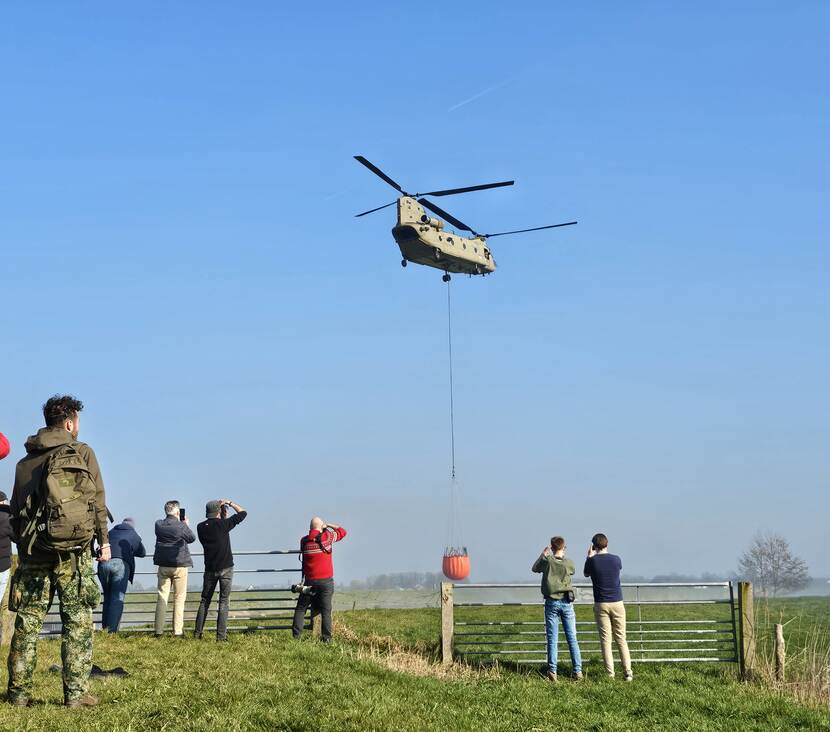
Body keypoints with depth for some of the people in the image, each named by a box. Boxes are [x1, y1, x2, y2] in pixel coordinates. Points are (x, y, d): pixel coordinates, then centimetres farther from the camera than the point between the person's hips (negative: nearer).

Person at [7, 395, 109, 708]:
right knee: (78, 620, 1)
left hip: (33, 548, 4)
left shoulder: (25, 461, 14)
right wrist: (104, 539, 7)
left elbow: (15, 507, 14)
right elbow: (98, 499, 0)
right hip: (73, 550, -4)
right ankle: (76, 692, -3)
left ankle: (19, 692, 8)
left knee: (27, 621, 8)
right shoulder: (83, 453, 1)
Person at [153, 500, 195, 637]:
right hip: (179, 565, -4)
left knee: (162, 597, 7)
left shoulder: (159, 524, 0)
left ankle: (159, 630, 4)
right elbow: (192, 538, 3)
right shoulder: (181, 526, -12)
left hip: (163, 565, 4)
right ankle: (177, 631, 1)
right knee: (179, 598, 3)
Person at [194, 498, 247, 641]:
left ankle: (198, 633, 10)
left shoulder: (201, 527, 1)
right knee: (224, 601, -1)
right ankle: (221, 635, -6)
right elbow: (243, 513, -3)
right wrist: (230, 503, 8)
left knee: (205, 601, 12)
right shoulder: (223, 524, -11)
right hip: (225, 568, -4)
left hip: (210, 569, 4)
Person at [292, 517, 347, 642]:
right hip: (326, 580, -1)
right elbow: (342, 532, 6)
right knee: (326, 611, 1)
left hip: (310, 581, 1)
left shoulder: (304, 541, -1)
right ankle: (326, 638, -2)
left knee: (300, 609, 11)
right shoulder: (327, 537, -6)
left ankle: (296, 635, 5)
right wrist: (328, 525, 13)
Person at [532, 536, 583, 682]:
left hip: (552, 603, -1)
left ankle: (552, 672, -2)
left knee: (552, 639, 2)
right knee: (572, 638, 5)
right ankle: (577, 671, 2)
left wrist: (543, 554, 22)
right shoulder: (569, 563, -4)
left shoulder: (547, 561, -7)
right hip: (567, 603, 1)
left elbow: (534, 568, 12)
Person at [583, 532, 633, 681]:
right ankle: (628, 672, 0)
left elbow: (586, 574, 15)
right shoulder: (616, 560, -2)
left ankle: (610, 674, -2)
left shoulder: (592, 561, -7)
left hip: (601, 604, -1)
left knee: (605, 640, 2)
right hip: (617, 603, 1)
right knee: (621, 639, 6)